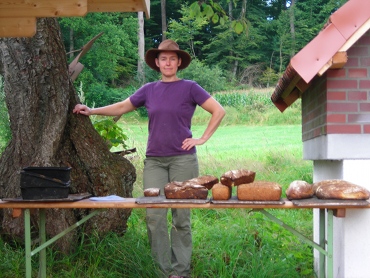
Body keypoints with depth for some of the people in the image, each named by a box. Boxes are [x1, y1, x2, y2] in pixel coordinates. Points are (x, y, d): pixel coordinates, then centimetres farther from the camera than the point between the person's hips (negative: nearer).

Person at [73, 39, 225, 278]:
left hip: (183, 159, -3)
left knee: (181, 217, 1)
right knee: (154, 216, -1)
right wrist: (92, 111, 14)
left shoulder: (189, 88, 0)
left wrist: (202, 139, -6)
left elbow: (219, 111, -3)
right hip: (154, 161, 4)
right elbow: (122, 108, 20)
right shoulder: (149, 90, 11)